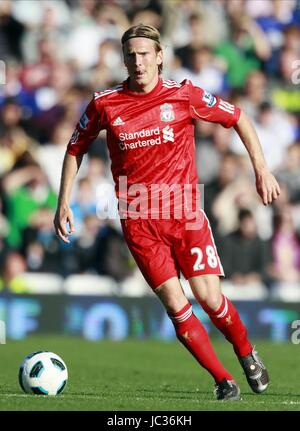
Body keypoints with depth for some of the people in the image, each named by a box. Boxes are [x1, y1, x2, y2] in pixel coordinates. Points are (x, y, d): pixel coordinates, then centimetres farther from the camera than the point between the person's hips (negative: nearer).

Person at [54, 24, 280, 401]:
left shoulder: (183, 95, -3)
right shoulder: (104, 104, -1)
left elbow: (237, 119, 8)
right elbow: (76, 149, 14)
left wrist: (261, 169, 4)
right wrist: (63, 202, 9)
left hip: (185, 213, 0)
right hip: (138, 222, 0)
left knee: (208, 297, -6)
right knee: (175, 305, -9)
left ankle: (247, 355, 24)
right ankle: (223, 380, 3)